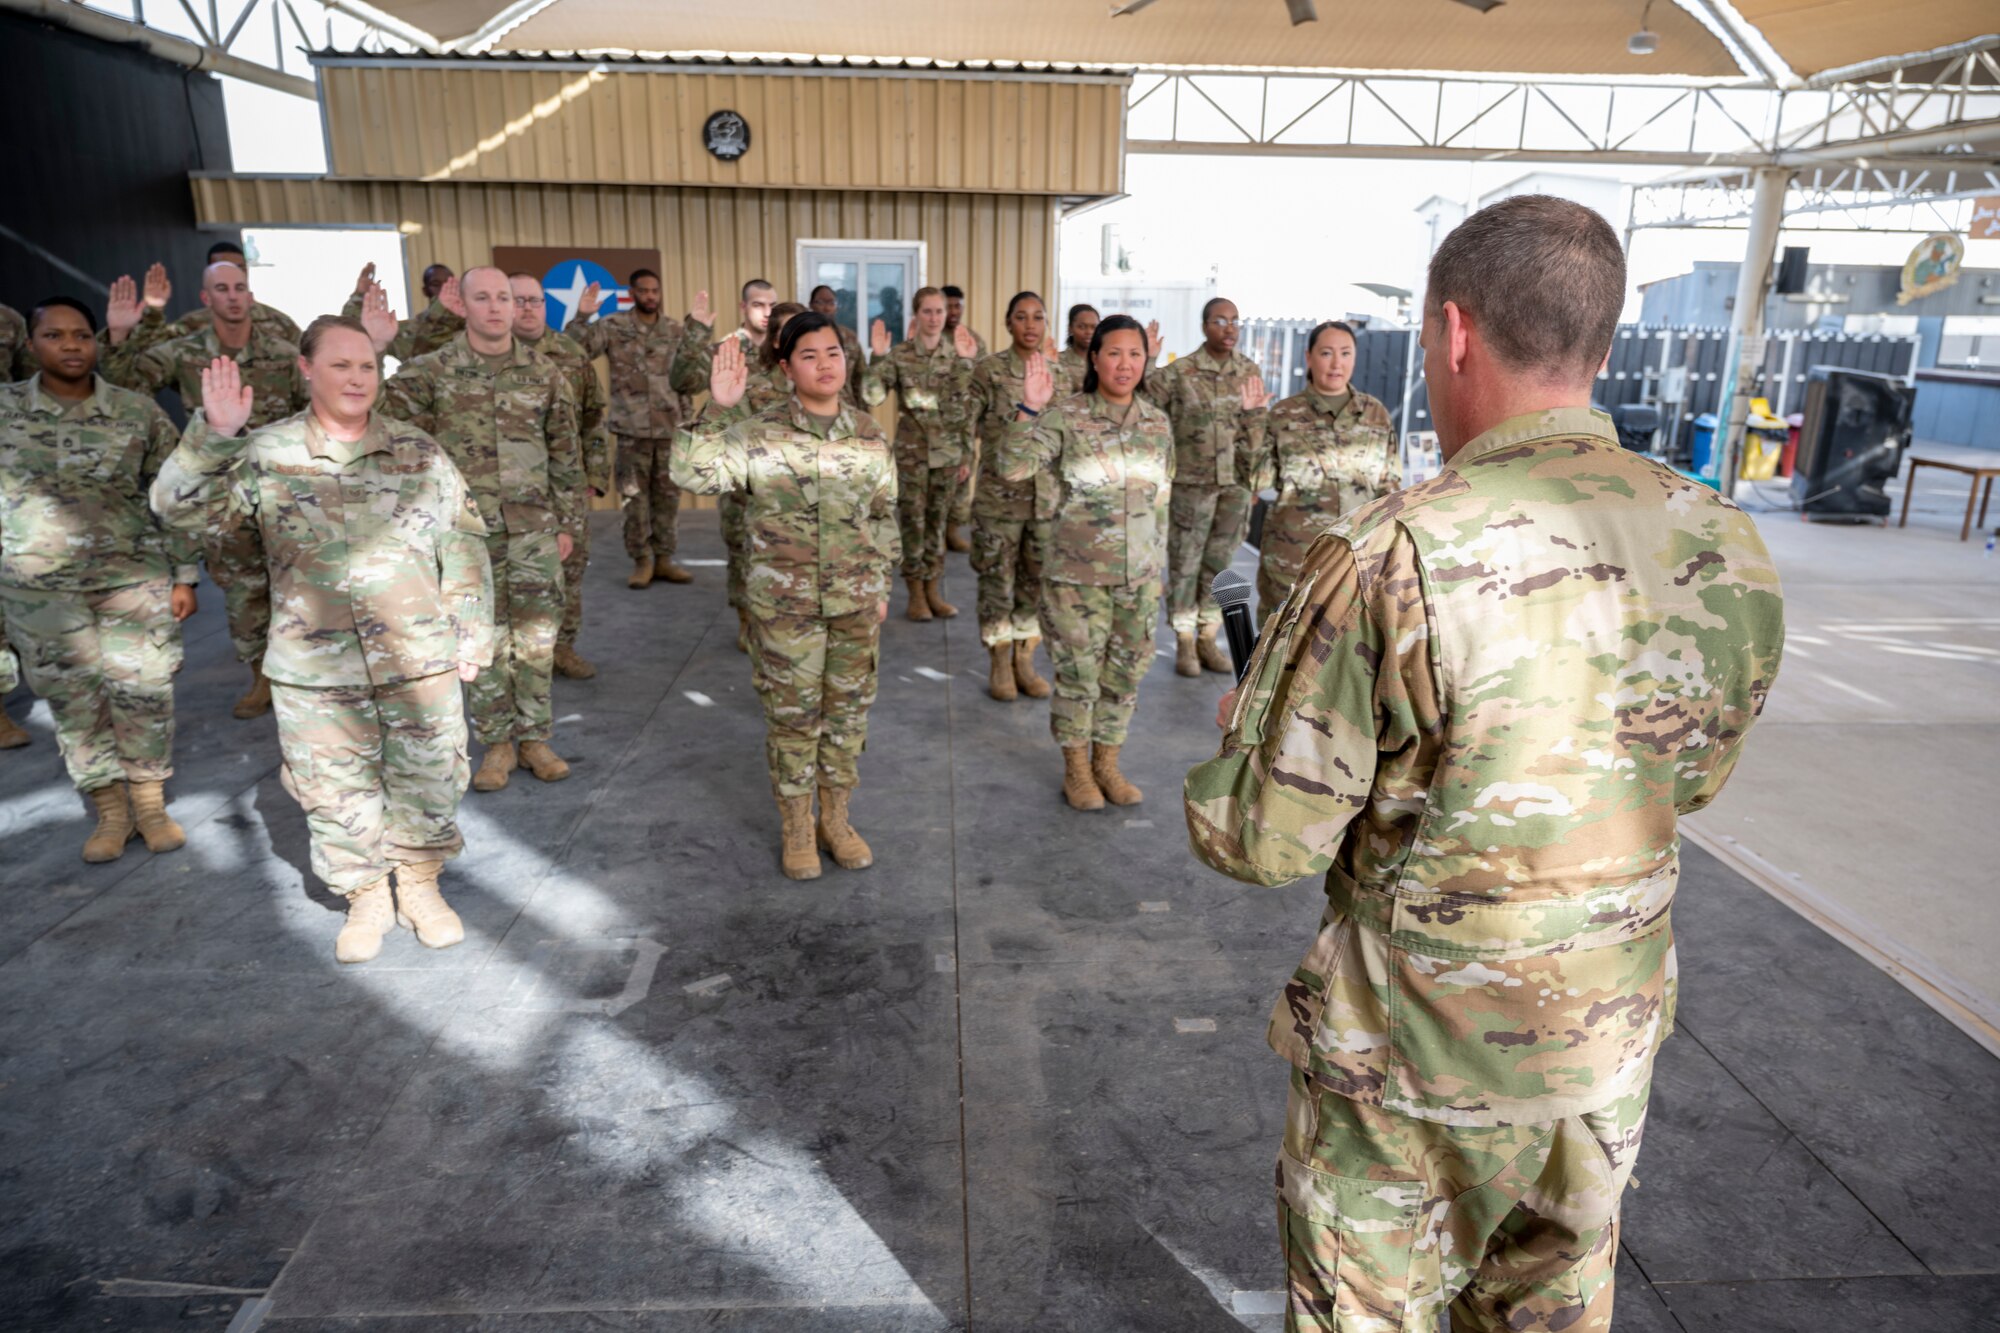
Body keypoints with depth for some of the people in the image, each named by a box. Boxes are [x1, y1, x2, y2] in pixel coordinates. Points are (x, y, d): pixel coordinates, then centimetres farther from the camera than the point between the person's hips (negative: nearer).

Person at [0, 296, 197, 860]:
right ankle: (111, 812, 19)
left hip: (136, 577, -1)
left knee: (143, 693, 3)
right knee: (74, 701, 6)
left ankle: (150, 804, 19)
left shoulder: (139, 411, -1)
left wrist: (184, 576, 0)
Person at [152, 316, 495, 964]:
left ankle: (420, 885, 33)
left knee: (427, 781, 10)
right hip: (315, 670, 0)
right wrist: (212, 435, -21)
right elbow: (176, 505, -6)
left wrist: (471, 636, 1)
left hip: (421, 661, 0)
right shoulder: (265, 454, 0)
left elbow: (464, 546, 4)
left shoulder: (418, 452, 2)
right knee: (338, 791, 11)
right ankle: (365, 899, 32)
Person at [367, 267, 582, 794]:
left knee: (536, 635, 4)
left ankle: (533, 737, 19)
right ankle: (497, 742, 21)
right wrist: (372, 349, -23)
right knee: (485, 637, 7)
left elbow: (565, 455, 8)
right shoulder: (432, 370, -2)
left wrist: (567, 523, 8)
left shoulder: (545, 373, 3)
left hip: (533, 527, 1)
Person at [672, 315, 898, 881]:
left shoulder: (869, 435, 2)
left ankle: (835, 819, 31)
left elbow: (884, 516, 9)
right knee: (792, 714, 8)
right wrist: (718, 410, -29)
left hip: (856, 600, 3)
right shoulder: (759, 434, -8)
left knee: (848, 708, 12)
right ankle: (796, 829, 26)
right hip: (785, 601, -3)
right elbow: (692, 472, -19)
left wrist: (882, 585, 9)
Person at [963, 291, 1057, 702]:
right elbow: (965, 425, -5)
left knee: (1036, 581, 11)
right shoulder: (988, 370, -6)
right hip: (999, 494, -3)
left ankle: (1025, 661, 26)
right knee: (997, 580, 5)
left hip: (1048, 494, 4)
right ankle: (999, 664, 21)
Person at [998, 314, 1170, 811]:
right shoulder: (1065, 416, -9)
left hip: (1141, 575, 4)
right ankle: (1076, 770, 25)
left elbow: (1162, 496, 13)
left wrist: (1155, 554, 15)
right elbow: (1013, 466, -20)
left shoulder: (1158, 424, 4)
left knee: (1125, 673, 13)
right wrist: (1031, 408, -29)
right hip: (1076, 573, -4)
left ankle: (1107, 764, 31)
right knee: (1077, 673, 6)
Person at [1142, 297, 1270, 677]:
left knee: (1219, 563, 10)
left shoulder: (1250, 371, 6)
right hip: (1191, 483, -3)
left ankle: (1208, 639, 22)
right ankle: (1184, 642, 15)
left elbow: (1257, 431, 12)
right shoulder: (1180, 372, -5)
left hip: (1235, 484, 4)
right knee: (1184, 563, 3)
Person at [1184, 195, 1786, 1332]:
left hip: (1416, 1047, -5)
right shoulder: (1727, 546, -7)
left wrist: (1240, 729, -1)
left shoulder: (1393, 555, -27)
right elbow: (1694, 779, 8)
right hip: (1614, 1034, 6)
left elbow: (1260, 839, -20)